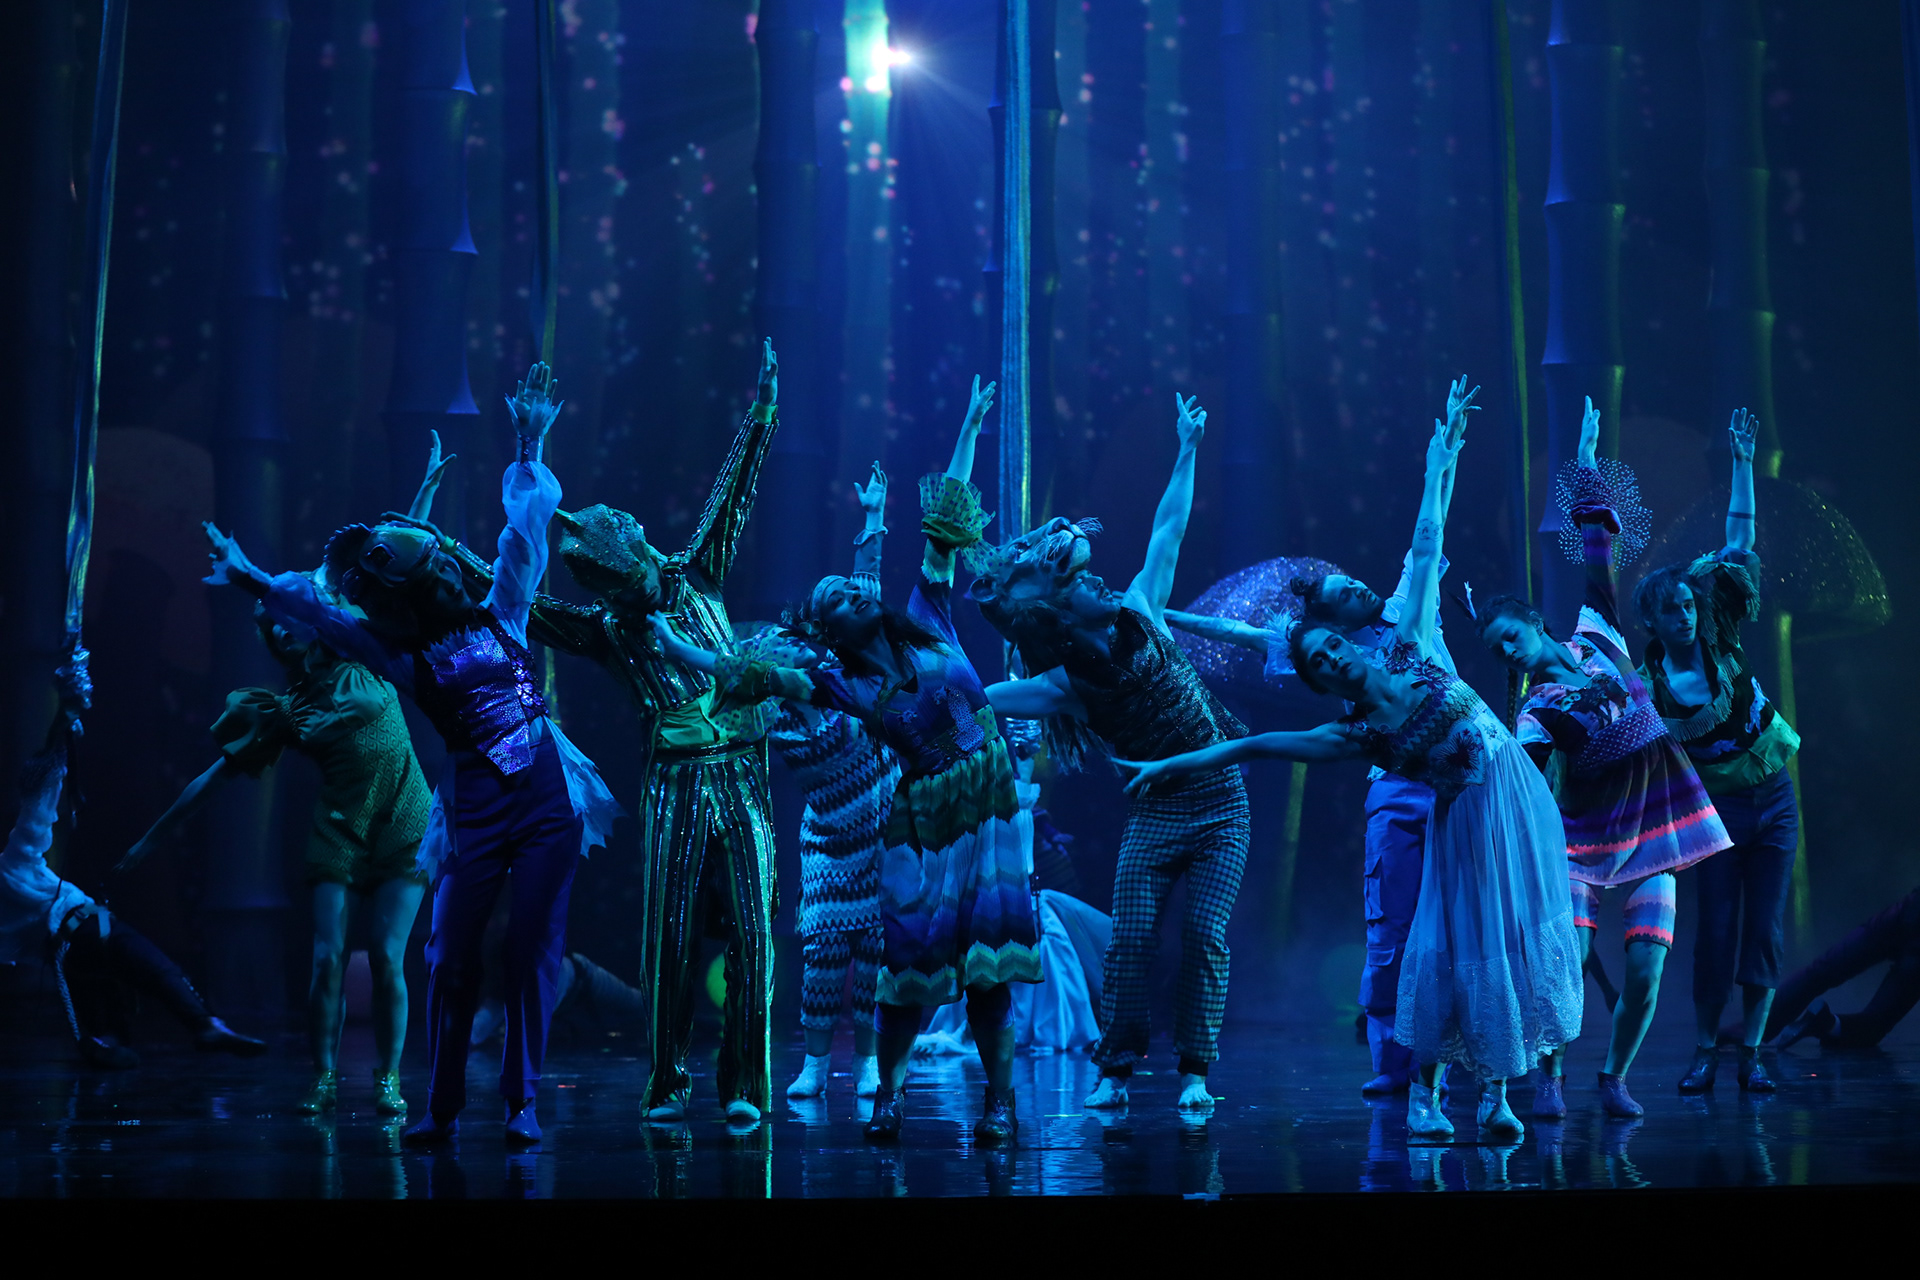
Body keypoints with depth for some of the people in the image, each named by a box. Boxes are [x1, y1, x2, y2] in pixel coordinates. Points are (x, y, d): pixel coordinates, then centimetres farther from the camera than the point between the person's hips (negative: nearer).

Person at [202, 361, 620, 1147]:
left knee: (533, 954, -1)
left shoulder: (499, 618, 4)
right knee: (451, 960, -2)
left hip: (549, 802, 0)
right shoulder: (403, 658, 3)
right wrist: (254, 581, -8)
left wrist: (529, 447, 6)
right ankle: (441, 1109, 8)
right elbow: (316, 613, 0)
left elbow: (525, 530, 6)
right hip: (475, 815, 0)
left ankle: (522, 1104, 7)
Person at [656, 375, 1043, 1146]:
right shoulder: (846, 686, 0)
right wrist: (667, 642, -8)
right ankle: (887, 1096, 11)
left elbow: (946, 525, 8)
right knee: (912, 958, -3)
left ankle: (1000, 1100, 2)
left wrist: (970, 429, 10)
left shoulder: (926, 623, 5)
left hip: (987, 807, 1)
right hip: (925, 821, -1)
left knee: (989, 955, -4)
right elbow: (745, 677, -4)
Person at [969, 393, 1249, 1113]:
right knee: (1130, 937, -11)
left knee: (1205, 936, -7)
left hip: (1221, 804, 2)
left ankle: (1195, 1071, 0)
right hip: (1154, 814, -2)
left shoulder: (1137, 613, -2)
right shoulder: (1065, 685, -12)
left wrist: (1188, 452, 10)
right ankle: (1114, 1072, 0)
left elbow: (1167, 530, 7)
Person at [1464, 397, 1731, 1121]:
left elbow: (1599, 559, 4)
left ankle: (1614, 1080, 10)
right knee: (1565, 958, -17)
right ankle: (1549, 1079, -3)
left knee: (1645, 965, -7)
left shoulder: (1595, 639, 5)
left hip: (1654, 821, 3)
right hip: (1588, 832, -2)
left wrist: (1586, 467, 4)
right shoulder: (1534, 712, -2)